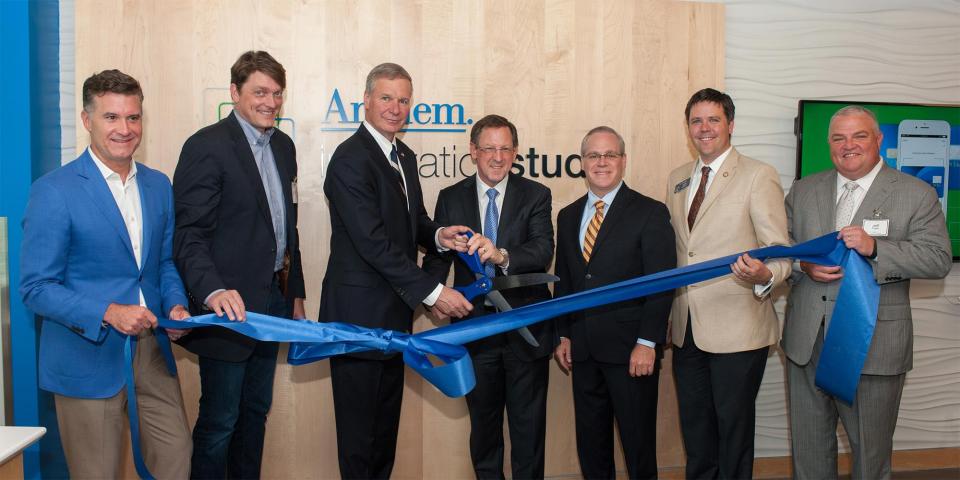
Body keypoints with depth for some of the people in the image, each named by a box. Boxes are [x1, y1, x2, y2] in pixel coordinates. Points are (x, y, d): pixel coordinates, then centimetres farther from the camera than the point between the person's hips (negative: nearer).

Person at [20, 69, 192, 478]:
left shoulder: (158, 185, 7)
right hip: (88, 359, -5)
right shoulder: (54, 192, -12)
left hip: (153, 351, 5)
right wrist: (108, 313, -24)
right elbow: (35, 287, -12)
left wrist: (176, 305, -4)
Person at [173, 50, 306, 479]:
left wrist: (295, 292, 17)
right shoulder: (207, 145, -13)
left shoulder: (283, 146, 11)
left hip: (272, 300, 8)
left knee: (256, 411, 19)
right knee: (219, 420, 2)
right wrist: (213, 291, -32)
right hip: (231, 305, -7)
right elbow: (189, 233, -18)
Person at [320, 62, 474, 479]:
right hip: (359, 313, -9)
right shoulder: (350, 159, -17)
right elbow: (374, 243, -23)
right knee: (359, 425, 5)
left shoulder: (405, 156, 12)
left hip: (394, 312, 9)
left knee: (386, 420, 18)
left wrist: (438, 236, -4)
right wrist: (432, 292, -22)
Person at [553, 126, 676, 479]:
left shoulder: (650, 213, -5)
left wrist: (647, 343, -15)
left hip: (630, 347, -5)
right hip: (583, 349, 5)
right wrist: (563, 334, 10)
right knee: (590, 440, 14)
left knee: (637, 439, 5)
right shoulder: (568, 216, 12)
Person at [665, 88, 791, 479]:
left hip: (737, 329, -5)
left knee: (733, 427, 6)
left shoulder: (759, 176, -7)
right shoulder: (677, 179, 12)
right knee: (694, 427, 16)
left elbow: (780, 252, -10)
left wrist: (763, 276, -33)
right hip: (686, 329, 6)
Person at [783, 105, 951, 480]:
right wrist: (804, 265, -13)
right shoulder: (803, 190, 9)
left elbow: (938, 260, -10)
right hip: (806, 341, 3)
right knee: (809, 445, 15)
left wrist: (875, 248, -24)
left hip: (874, 346, -3)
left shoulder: (917, 195, -2)